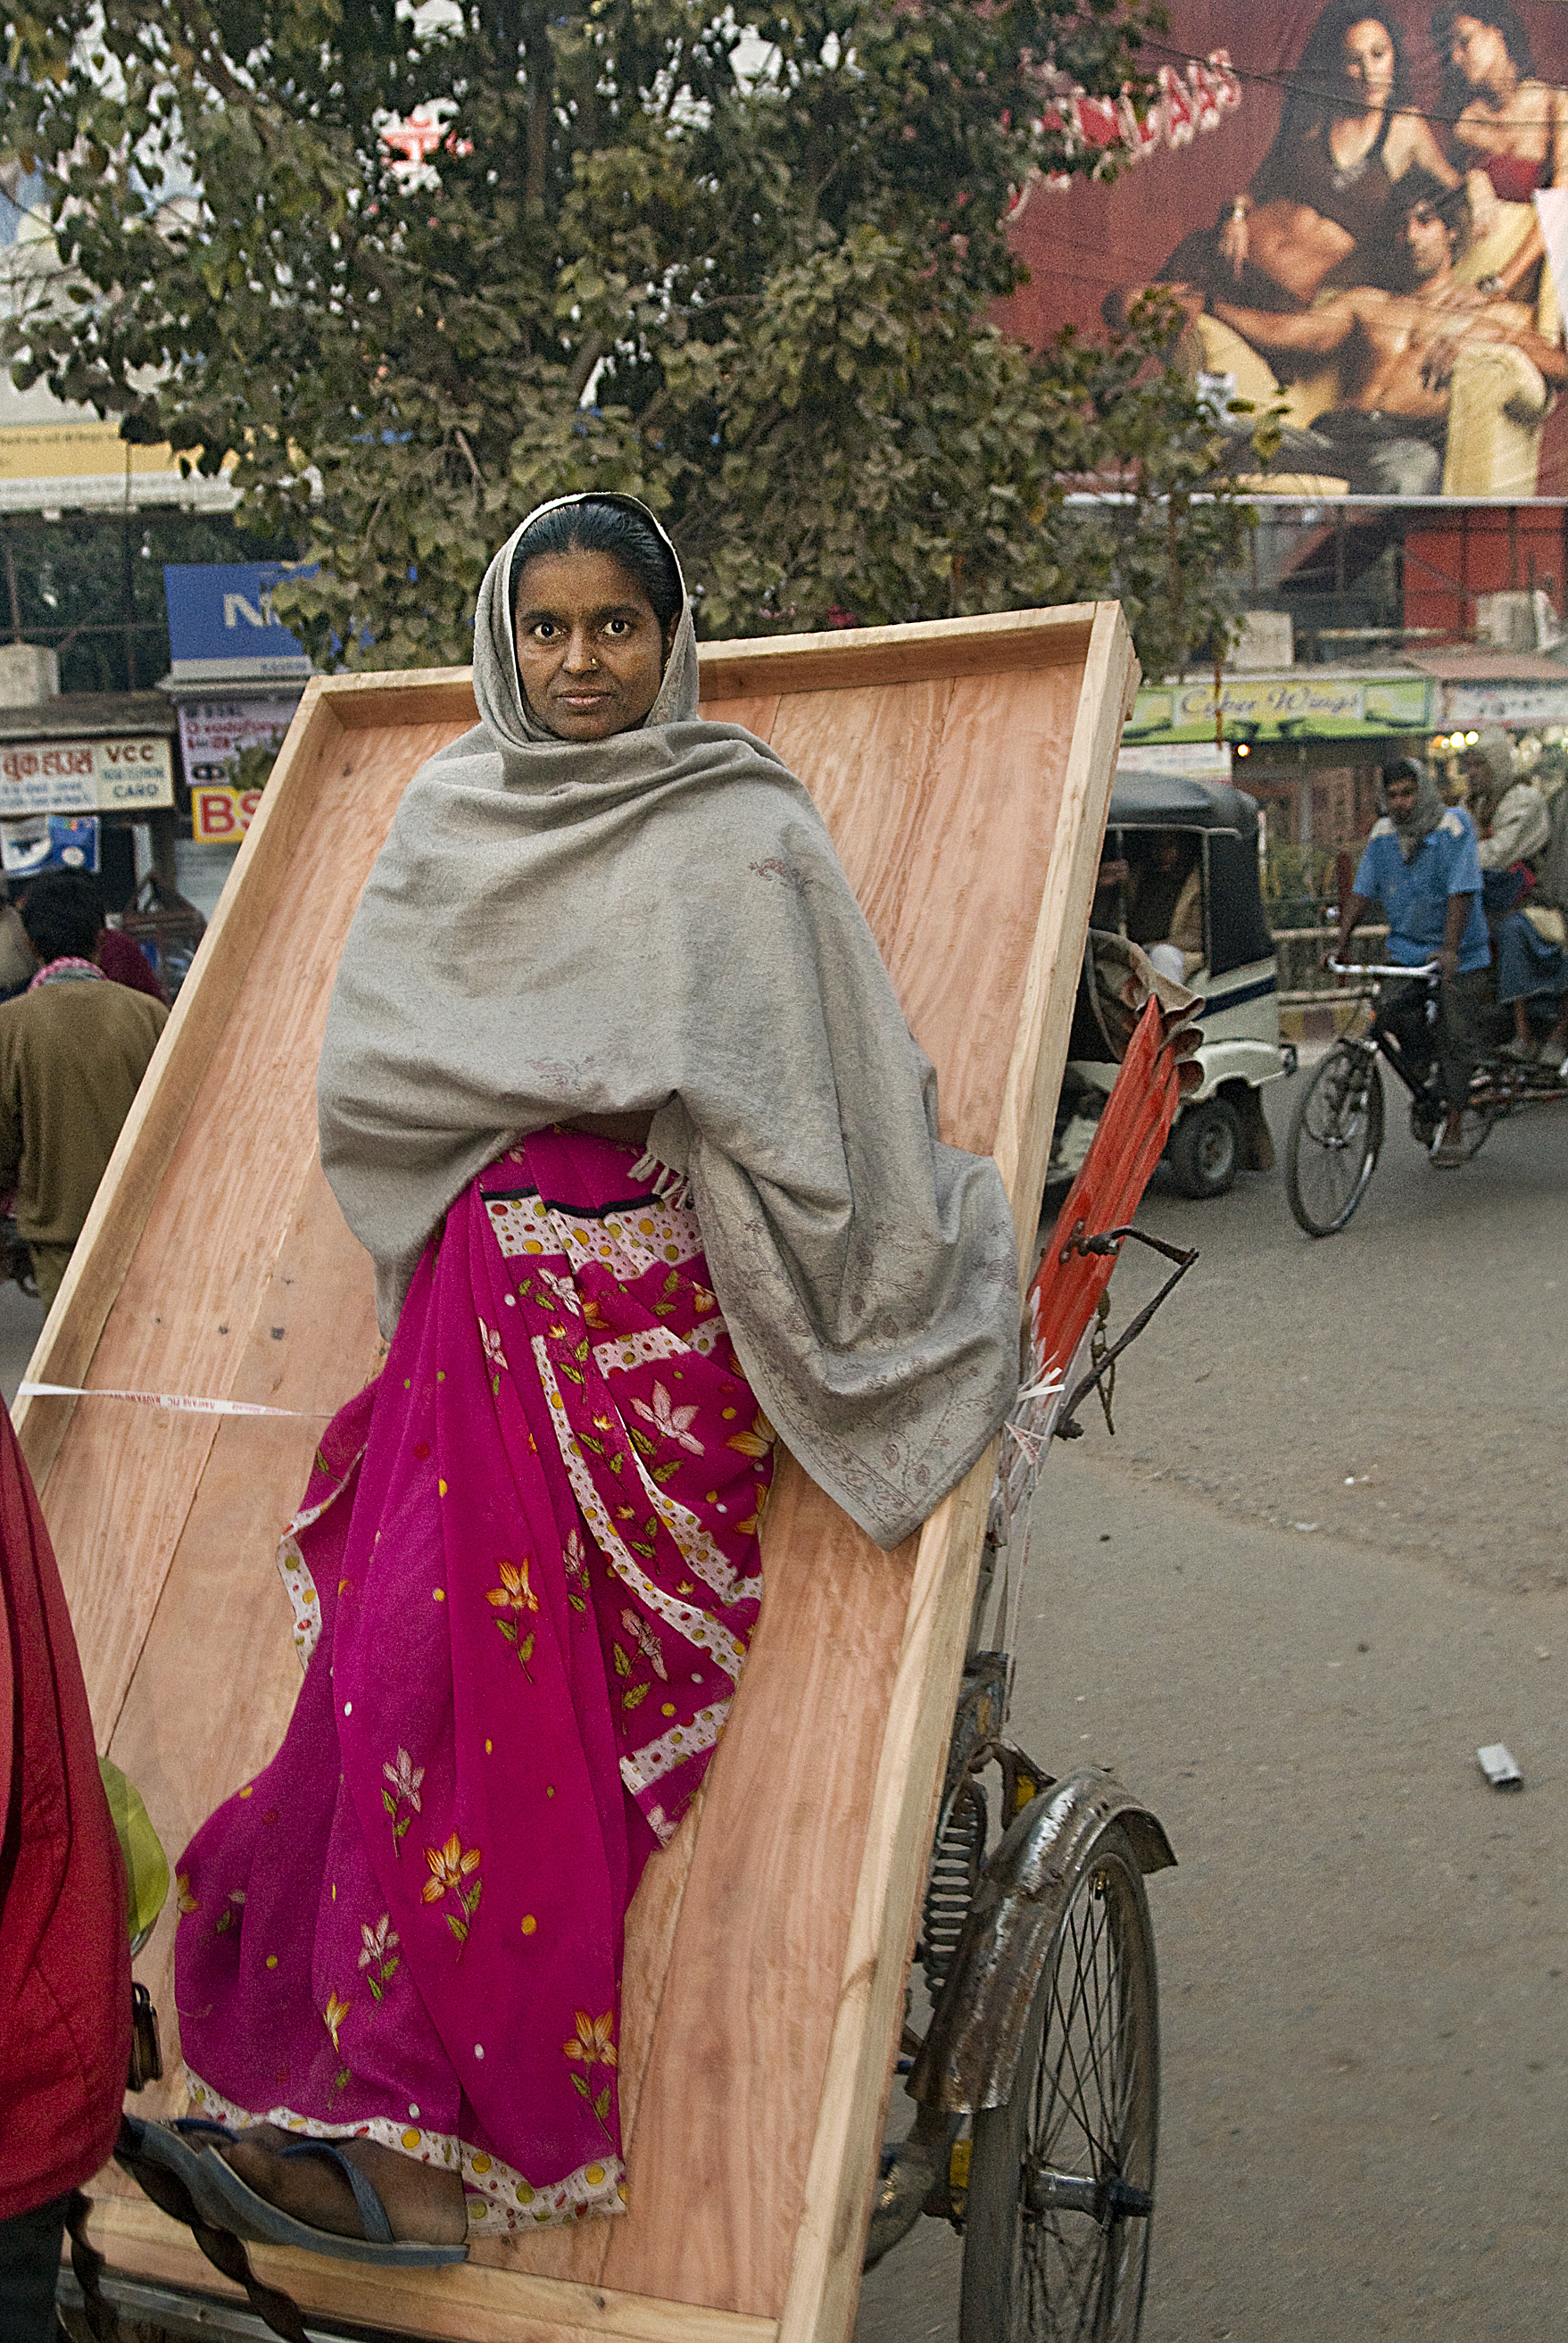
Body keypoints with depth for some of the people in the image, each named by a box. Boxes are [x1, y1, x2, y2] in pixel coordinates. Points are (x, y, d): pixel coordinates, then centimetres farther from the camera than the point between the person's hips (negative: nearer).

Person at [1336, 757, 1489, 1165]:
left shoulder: (1453, 828, -12)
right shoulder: (1383, 834, 3)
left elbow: (1461, 892, -21)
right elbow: (1362, 892, 3)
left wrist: (1450, 949, -32)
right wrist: (1342, 943, -9)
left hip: (1458, 955, -4)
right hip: (1406, 951, 4)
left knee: (1455, 1037, -6)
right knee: (1391, 1010, -22)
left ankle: (1453, 1129, 6)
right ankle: (1428, 1071, 4)